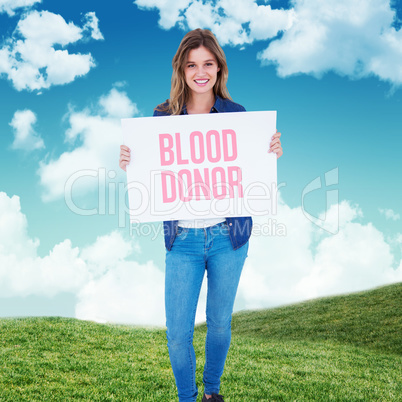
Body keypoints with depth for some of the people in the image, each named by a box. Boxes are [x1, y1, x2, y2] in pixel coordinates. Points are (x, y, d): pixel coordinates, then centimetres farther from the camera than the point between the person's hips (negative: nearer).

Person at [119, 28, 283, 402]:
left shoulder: (235, 114, -2)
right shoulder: (162, 116, -2)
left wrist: (273, 153, -17)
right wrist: (128, 162, -19)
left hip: (229, 234, 0)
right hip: (182, 238, 0)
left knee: (219, 322, 16)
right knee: (177, 332, 4)